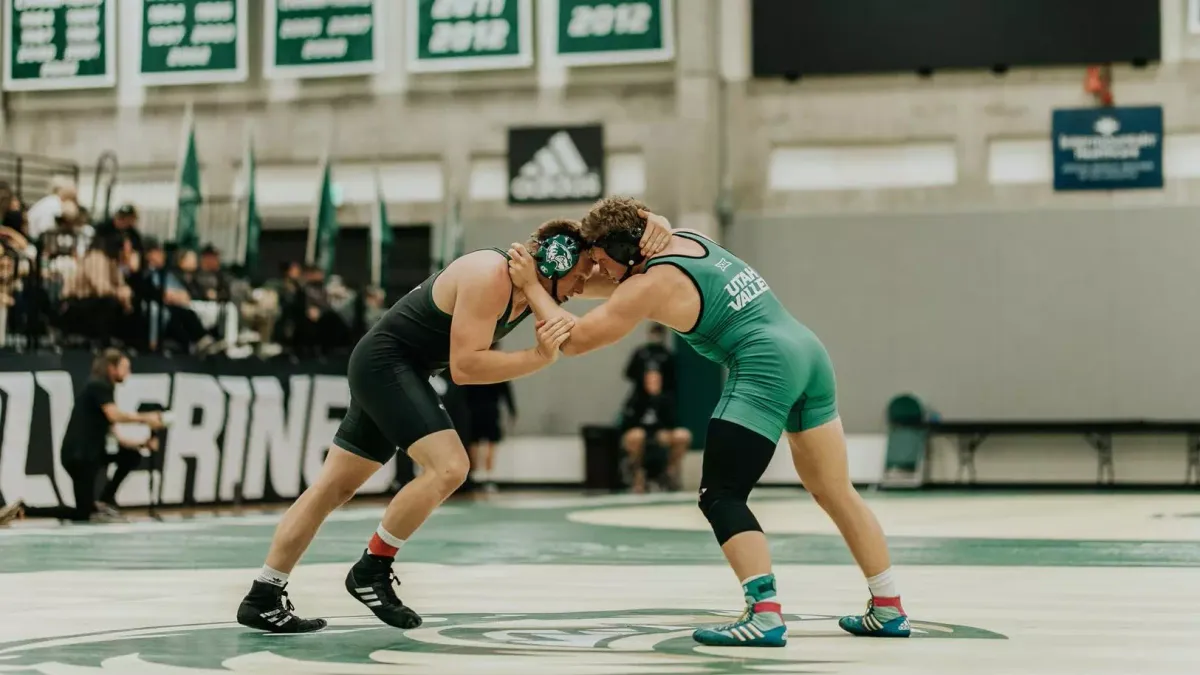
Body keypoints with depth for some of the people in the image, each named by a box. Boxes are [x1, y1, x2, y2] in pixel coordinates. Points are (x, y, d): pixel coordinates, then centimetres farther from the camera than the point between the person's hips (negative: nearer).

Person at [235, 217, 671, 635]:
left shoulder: (539, 281, 2)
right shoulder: (491, 278, -24)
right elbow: (464, 366, -28)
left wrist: (653, 237, -14)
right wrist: (540, 357, -32)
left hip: (385, 369, 9)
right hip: (386, 361, -9)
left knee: (334, 486, 10)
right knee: (448, 466, -22)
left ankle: (263, 599, 14)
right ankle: (371, 570, -8)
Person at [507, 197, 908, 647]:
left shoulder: (649, 286, -8)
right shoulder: (684, 239, 15)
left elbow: (574, 340, -4)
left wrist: (530, 287, 5)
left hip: (765, 369, -9)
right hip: (807, 352, 9)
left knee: (720, 497, -9)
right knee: (836, 493, 16)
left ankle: (764, 615, -23)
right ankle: (888, 611, 21)